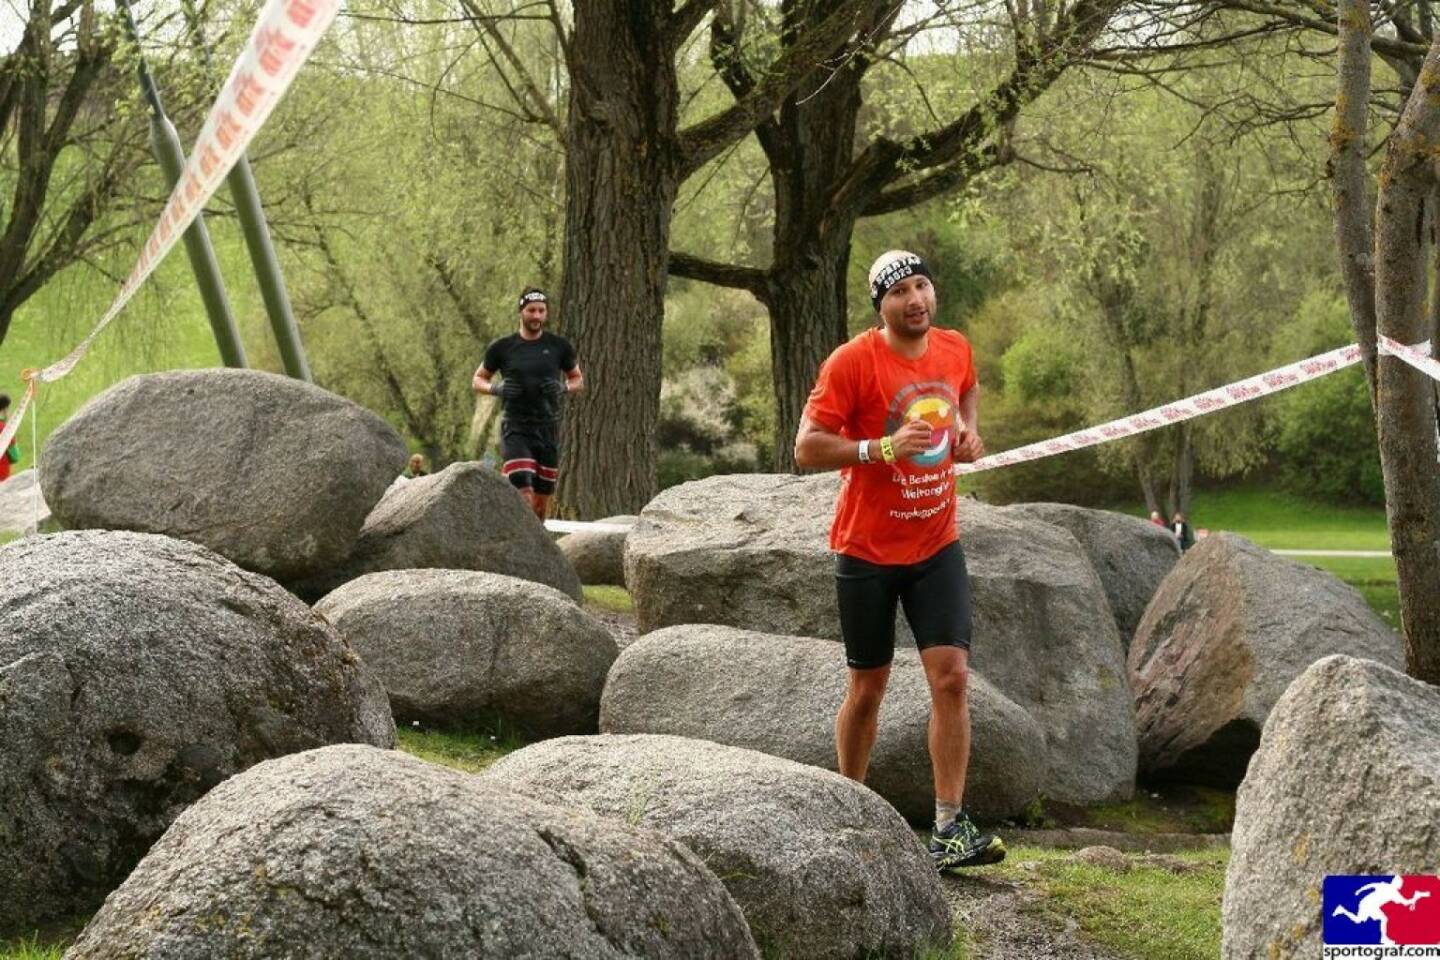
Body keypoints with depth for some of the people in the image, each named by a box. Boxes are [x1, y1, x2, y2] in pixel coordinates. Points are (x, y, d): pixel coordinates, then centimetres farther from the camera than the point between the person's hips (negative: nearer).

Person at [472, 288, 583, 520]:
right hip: (515, 429, -2)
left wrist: (563, 387, -8)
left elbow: (578, 380, 14)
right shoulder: (503, 348, 1)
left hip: (548, 428, 2)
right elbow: (478, 380, 12)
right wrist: (496, 389, -10)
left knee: (542, 500, 6)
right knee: (524, 496, -19)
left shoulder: (559, 346, 4)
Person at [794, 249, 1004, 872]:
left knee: (952, 678, -9)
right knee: (867, 689, 7)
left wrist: (968, 429, 7)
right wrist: (883, 448, -27)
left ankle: (949, 829, -7)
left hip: (936, 546, 3)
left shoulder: (955, 349, 2)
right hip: (867, 550, -3)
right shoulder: (851, 362, -13)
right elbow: (807, 449, -16)